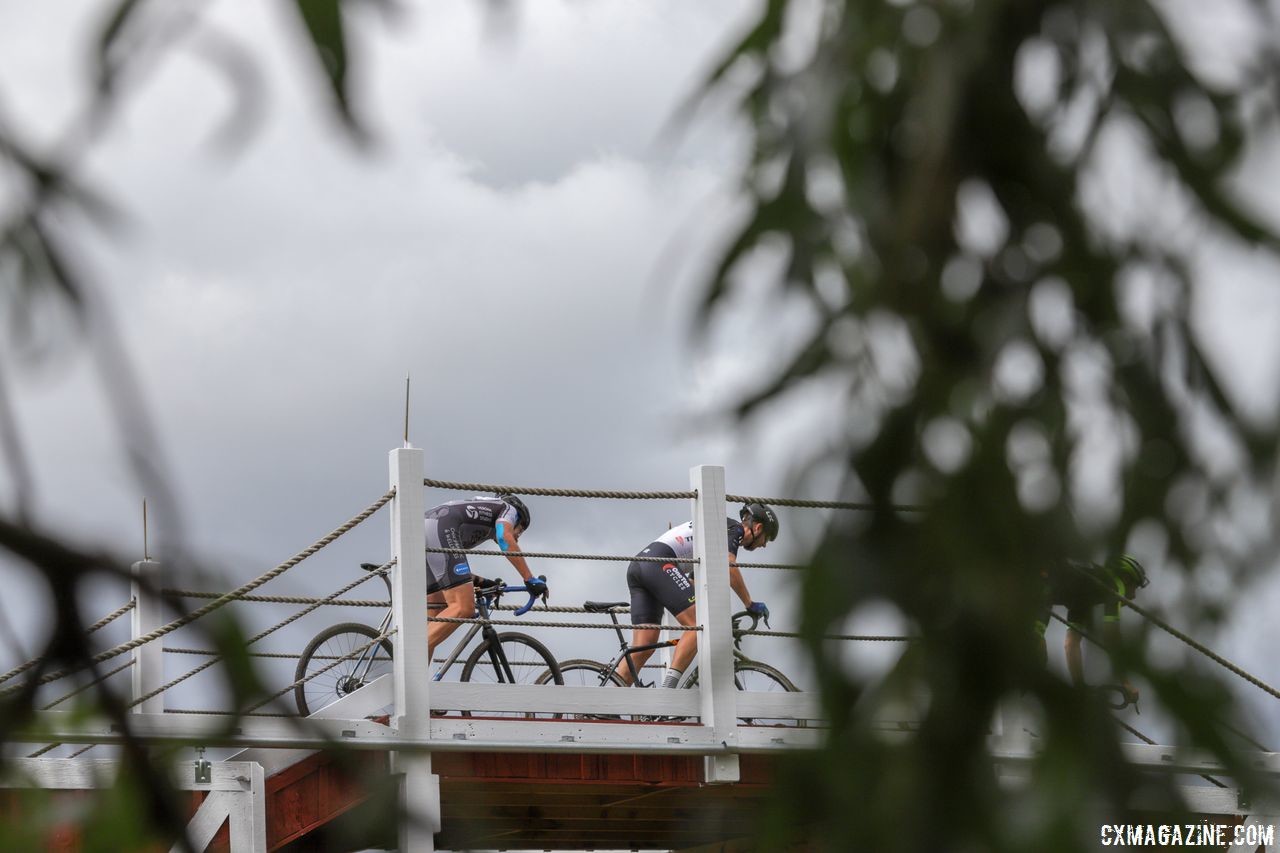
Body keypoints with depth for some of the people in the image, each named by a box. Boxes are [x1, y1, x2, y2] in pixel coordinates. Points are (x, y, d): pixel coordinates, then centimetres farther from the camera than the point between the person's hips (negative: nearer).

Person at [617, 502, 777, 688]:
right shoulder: (734, 529, 6)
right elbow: (729, 568, -10)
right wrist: (750, 604, -1)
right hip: (660, 564, -10)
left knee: (642, 650, 2)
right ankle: (667, 689, -28)